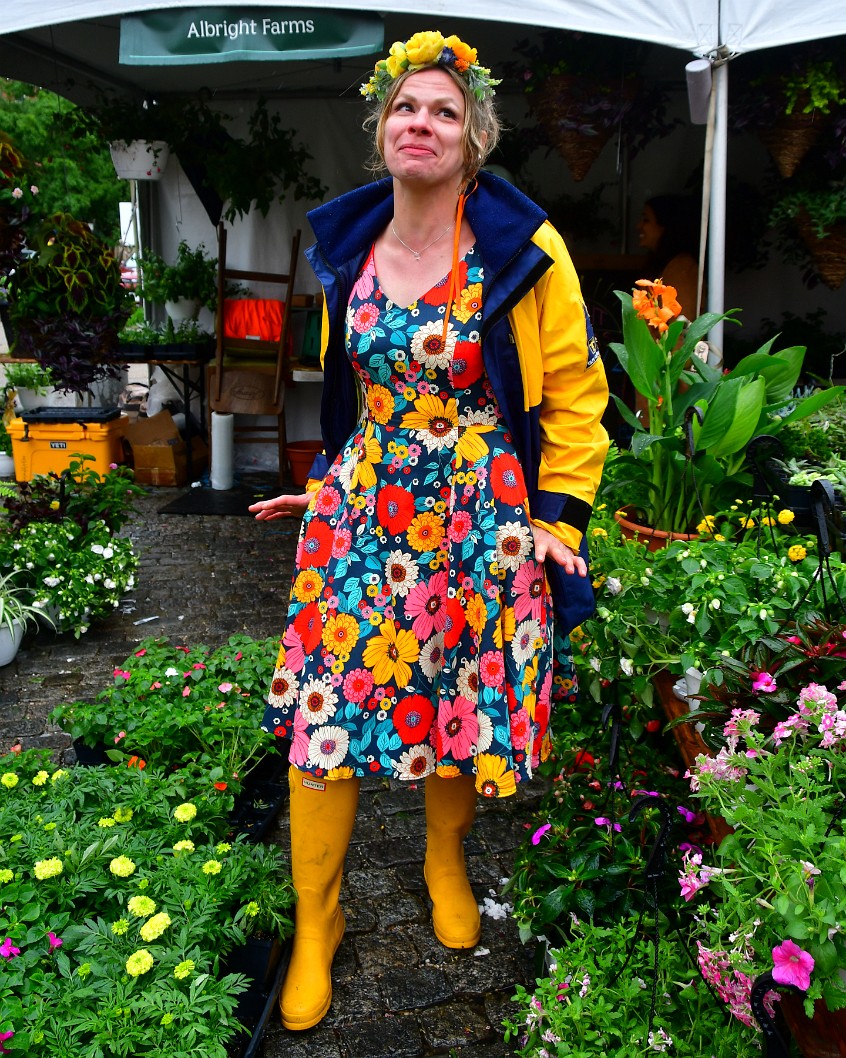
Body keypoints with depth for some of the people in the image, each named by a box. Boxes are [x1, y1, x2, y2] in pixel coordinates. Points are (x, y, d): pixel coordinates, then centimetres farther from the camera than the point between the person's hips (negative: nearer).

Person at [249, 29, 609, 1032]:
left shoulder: (522, 250, -6)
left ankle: (446, 865, 40)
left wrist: (559, 513, -4)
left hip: (480, 523, -2)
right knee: (324, 714, 1)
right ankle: (314, 927, 21)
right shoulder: (349, 248, 6)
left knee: (466, 708, 9)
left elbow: (575, 389, -1)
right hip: (360, 514, 3)